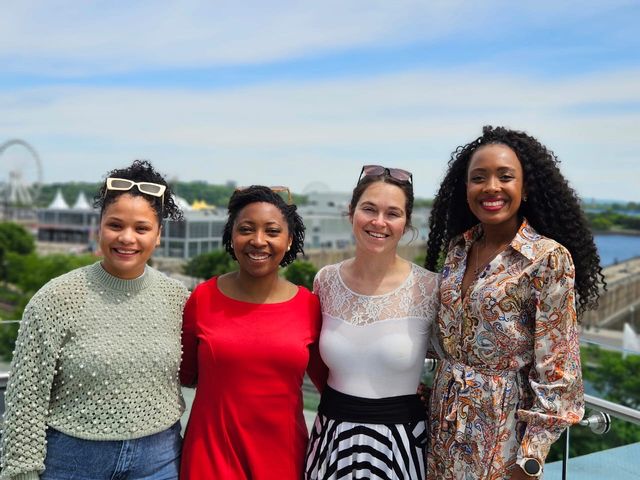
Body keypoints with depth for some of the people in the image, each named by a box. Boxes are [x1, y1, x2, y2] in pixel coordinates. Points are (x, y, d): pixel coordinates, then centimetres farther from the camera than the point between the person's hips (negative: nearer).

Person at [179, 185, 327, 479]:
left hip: (283, 454, 1)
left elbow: (327, 380, 8)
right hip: (211, 454, -1)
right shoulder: (202, 298, -6)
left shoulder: (309, 305, -4)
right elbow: (185, 375, 6)